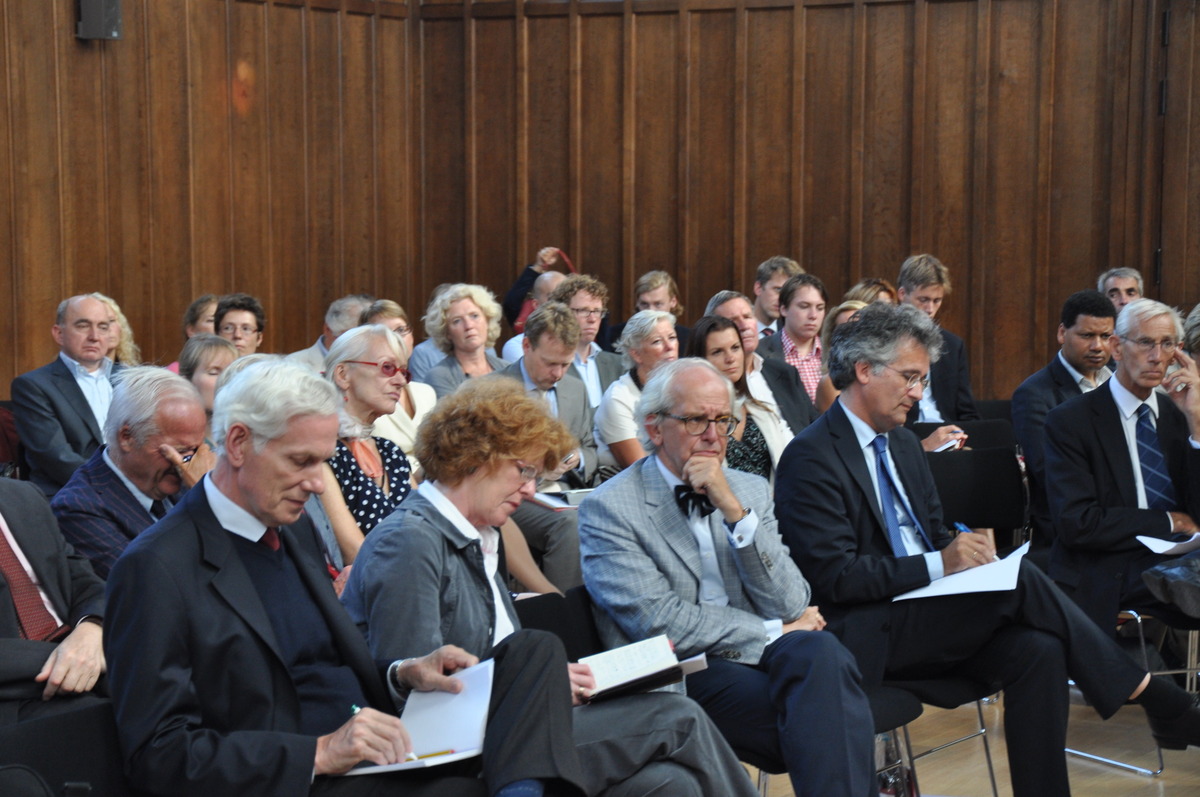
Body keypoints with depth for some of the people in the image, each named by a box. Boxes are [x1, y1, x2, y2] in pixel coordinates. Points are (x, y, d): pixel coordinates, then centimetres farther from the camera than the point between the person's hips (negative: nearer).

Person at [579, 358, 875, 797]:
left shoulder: (750, 491, 15)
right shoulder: (607, 509, -1)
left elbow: (791, 607, 3)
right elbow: (659, 623, -11)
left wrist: (734, 511, -8)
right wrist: (776, 632, -5)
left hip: (767, 660, 5)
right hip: (682, 675, -5)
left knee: (820, 651, -32)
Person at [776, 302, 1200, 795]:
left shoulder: (903, 444, 17)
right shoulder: (811, 457, -10)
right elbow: (833, 575, -18)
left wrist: (966, 550, -2)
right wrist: (938, 565, -22)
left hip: (926, 618, 8)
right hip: (868, 638, -8)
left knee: (1037, 650, -21)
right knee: (1021, 580, -23)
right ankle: (1157, 702, -11)